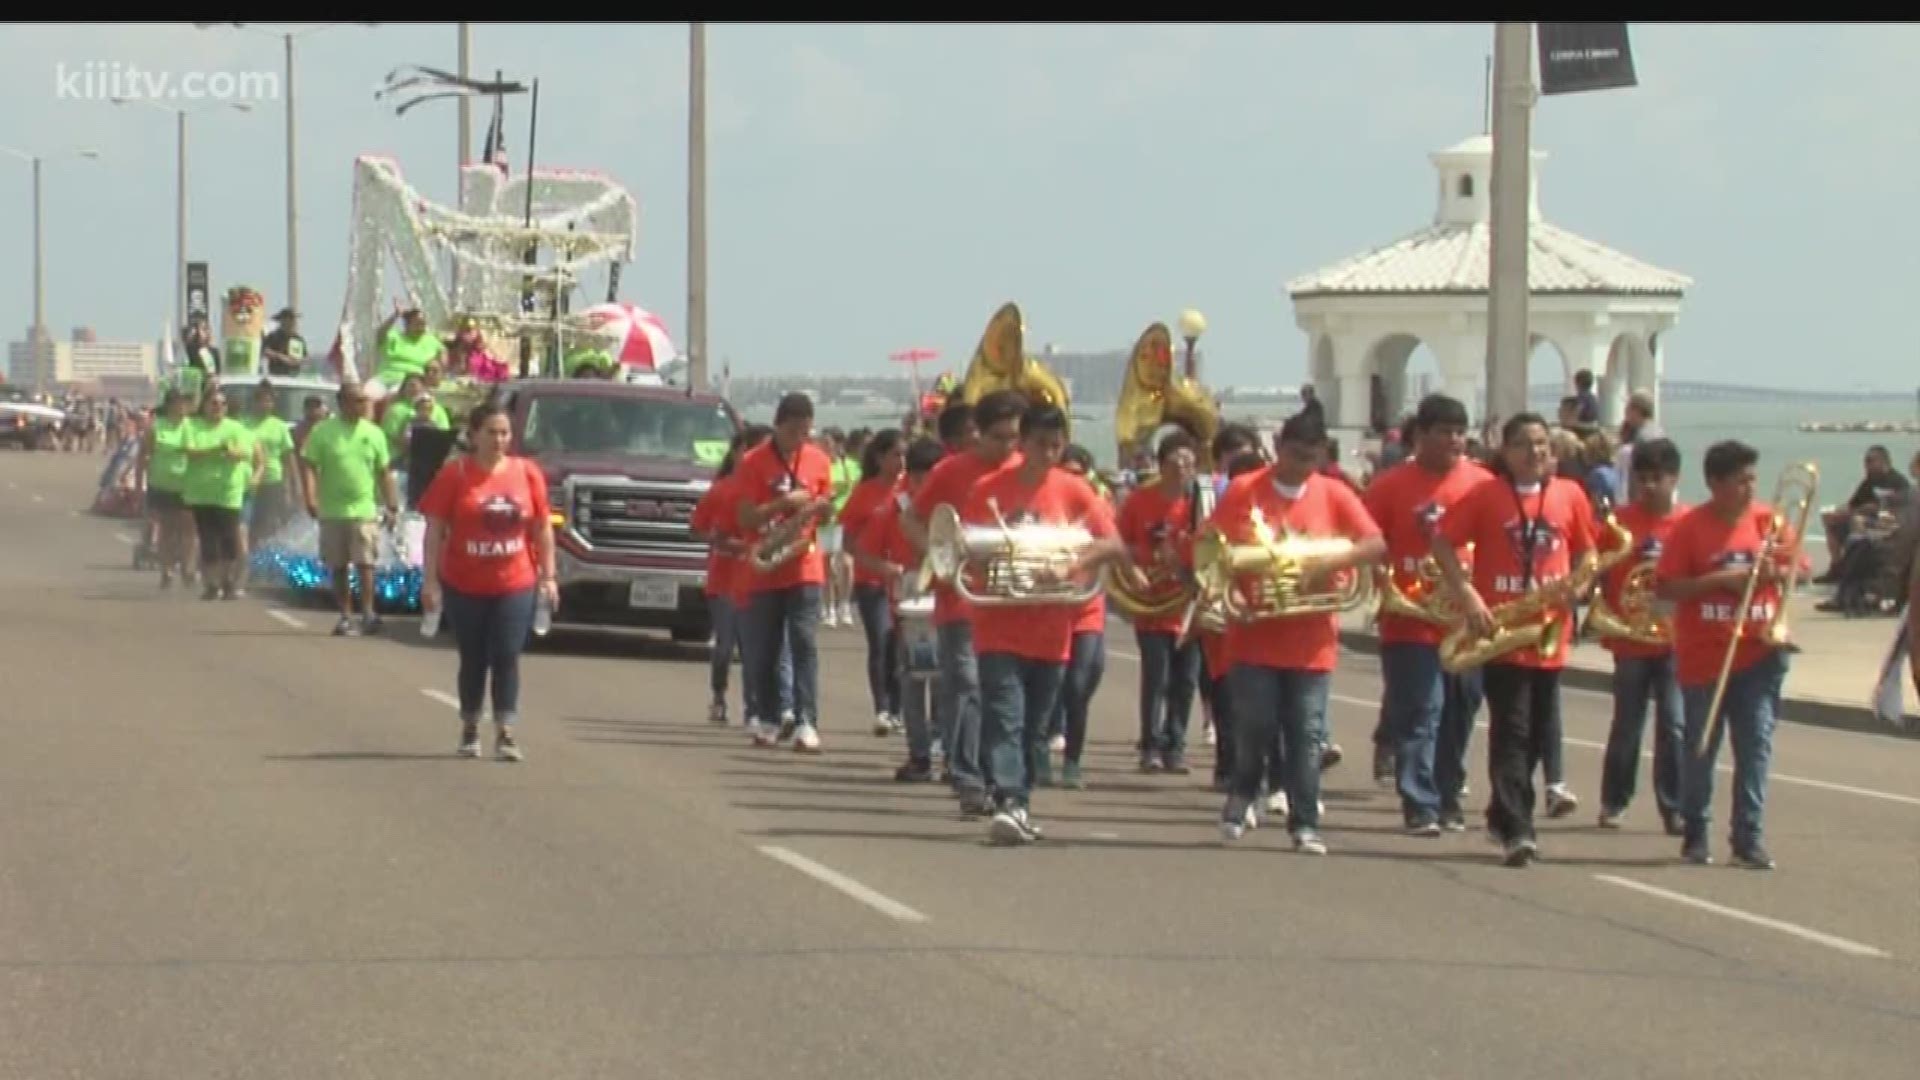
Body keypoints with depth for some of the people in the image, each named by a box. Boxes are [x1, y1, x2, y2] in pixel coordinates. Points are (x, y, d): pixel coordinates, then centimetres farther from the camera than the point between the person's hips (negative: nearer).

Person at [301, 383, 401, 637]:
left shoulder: (373, 433, 6)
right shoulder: (323, 432, -1)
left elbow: (384, 473, 10)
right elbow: (308, 466, -4)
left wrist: (392, 505, 5)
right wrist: (310, 498, -16)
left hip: (364, 511, 0)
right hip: (332, 511, 0)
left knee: (364, 563, -10)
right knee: (338, 568, 7)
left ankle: (367, 614, -10)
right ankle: (346, 617, 16)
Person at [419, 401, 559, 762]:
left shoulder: (527, 473, 1)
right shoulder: (454, 474, -6)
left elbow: (543, 528, 7)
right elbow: (435, 530, -5)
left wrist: (548, 576, 3)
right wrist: (430, 580, -10)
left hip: (515, 584, 1)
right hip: (465, 586, -1)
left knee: (507, 658, -4)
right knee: (473, 659, 9)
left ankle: (505, 735, -2)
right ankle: (470, 730, 25)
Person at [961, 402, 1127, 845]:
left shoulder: (1073, 491, 3)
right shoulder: (987, 489, 0)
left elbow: (1112, 545, -6)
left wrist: (1067, 568, -21)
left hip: (1051, 630, 2)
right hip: (1000, 627, -2)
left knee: (1034, 726, 9)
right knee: (1004, 718, -15)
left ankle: (1020, 804, 21)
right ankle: (1009, 802, -25)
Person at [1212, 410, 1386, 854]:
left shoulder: (1334, 495, 3)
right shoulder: (1243, 491, 0)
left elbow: (1376, 546, -5)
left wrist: (1329, 564, -20)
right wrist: (1231, 593, -14)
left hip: (1311, 640, 1)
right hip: (1255, 635, -1)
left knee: (1307, 734, 0)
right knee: (1254, 726, -1)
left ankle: (1304, 824, 5)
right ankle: (1243, 794, 26)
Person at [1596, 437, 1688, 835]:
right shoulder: (1620, 521, 0)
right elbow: (1601, 574, 3)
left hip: (1674, 640, -1)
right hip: (1629, 638, 1)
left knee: (1674, 724, -3)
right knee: (1626, 723, 10)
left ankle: (1674, 808, 2)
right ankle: (1614, 801, 21)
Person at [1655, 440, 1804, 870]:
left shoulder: (1768, 520, 3)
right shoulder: (1690, 527, -7)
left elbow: (1795, 568, 12)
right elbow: (1666, 588, -10)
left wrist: (1776, 571, -11)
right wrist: (1721, 579, -18)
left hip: (1759, 655, 2)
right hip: (1704, 657, -2)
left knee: (1756, 748, -2)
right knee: (1700, 750, 8)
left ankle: (1749, 840, 0)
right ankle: (1695, 834, 22)